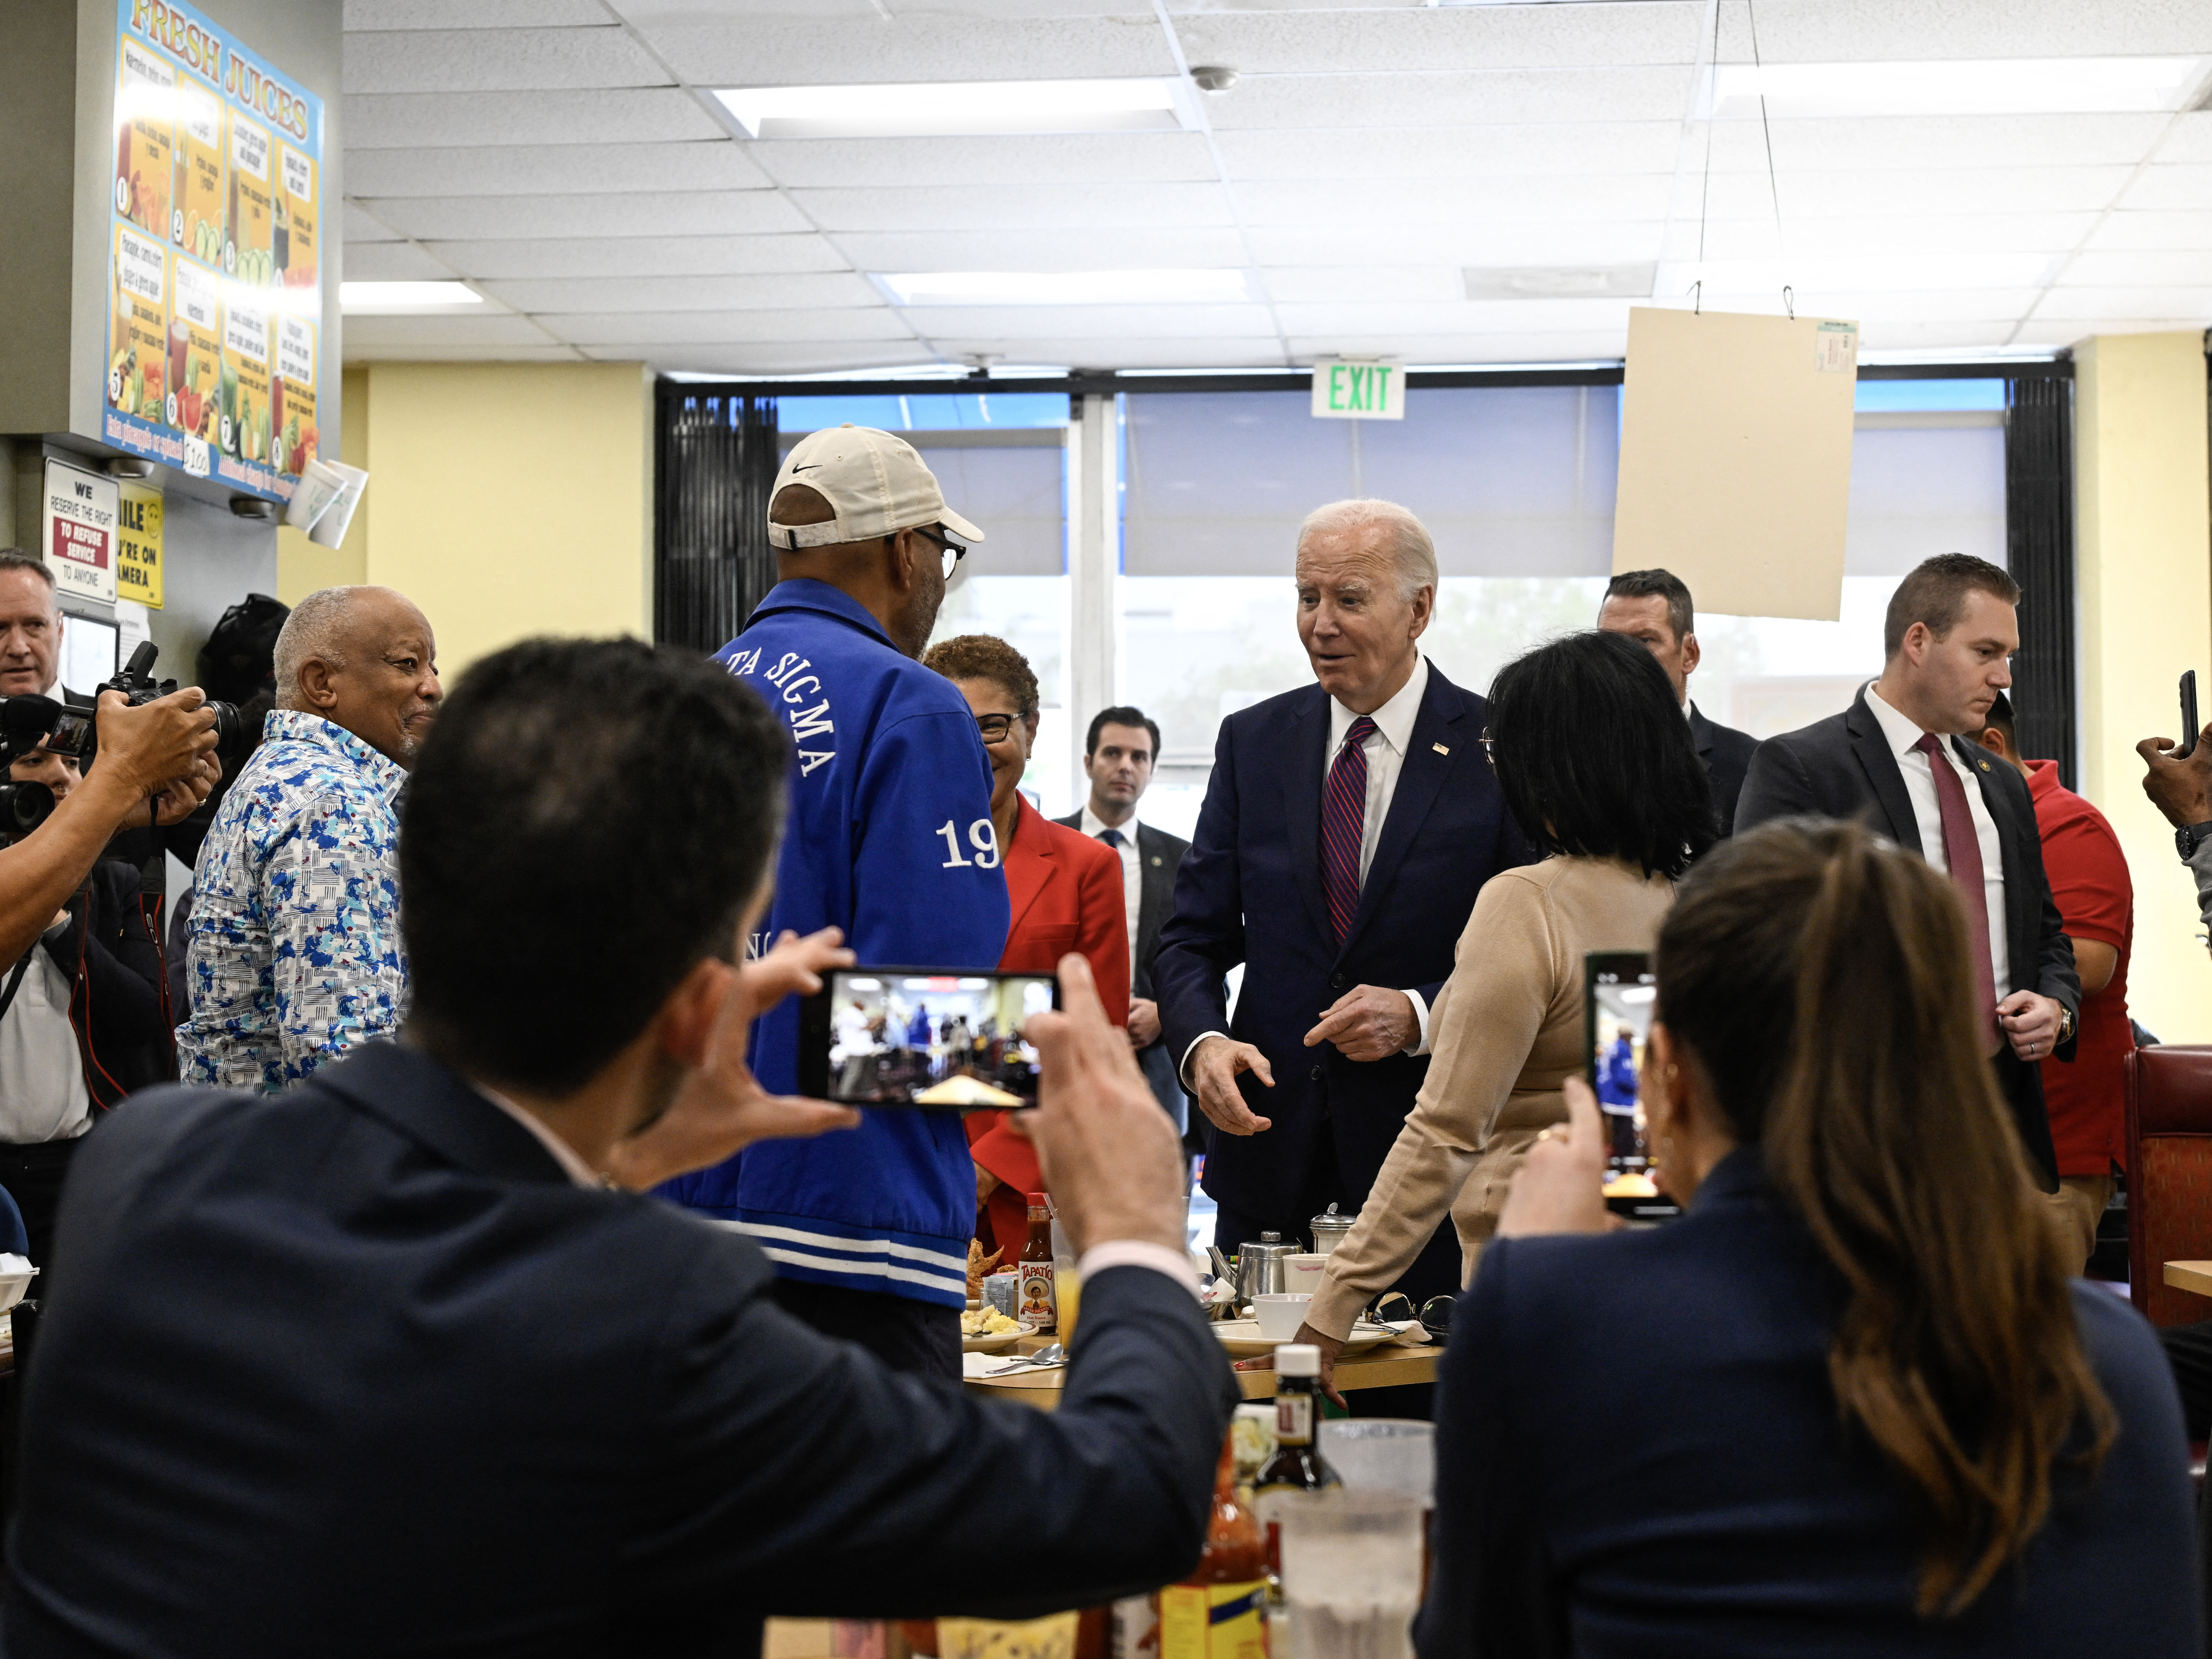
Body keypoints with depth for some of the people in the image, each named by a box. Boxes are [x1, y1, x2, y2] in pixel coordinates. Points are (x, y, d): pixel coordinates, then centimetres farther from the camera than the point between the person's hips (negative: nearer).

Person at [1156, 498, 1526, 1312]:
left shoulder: (1499, 749, -4)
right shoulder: (1253, 741, 8)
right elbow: (1193, 938, 7)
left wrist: (1419, 1015, -18)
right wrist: (1202, 1043, -12)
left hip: (1433, 1166, -3)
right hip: (1268, 1147, 3)